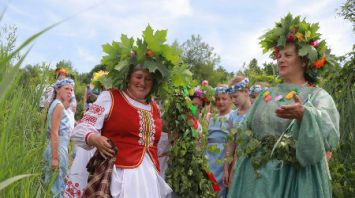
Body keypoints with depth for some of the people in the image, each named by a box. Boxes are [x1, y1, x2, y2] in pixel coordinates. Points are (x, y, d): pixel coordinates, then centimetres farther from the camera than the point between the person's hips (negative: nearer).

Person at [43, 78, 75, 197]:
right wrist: (55, 157, -23)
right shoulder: (59, 105, -12)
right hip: (59, 149, -10)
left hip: (58, 148, 10)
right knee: (59, 185, -4)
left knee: (52, 184, 15)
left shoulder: (57, 104, 15)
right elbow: (54, 133, -20)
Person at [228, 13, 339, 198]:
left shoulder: (318, 96, -3)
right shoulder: (267, 95, 12)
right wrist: (239, 171, 11)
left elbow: (329, 136, -20)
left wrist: (303, 114, -37)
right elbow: (246, 131, 16)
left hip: (296, 179, -4)